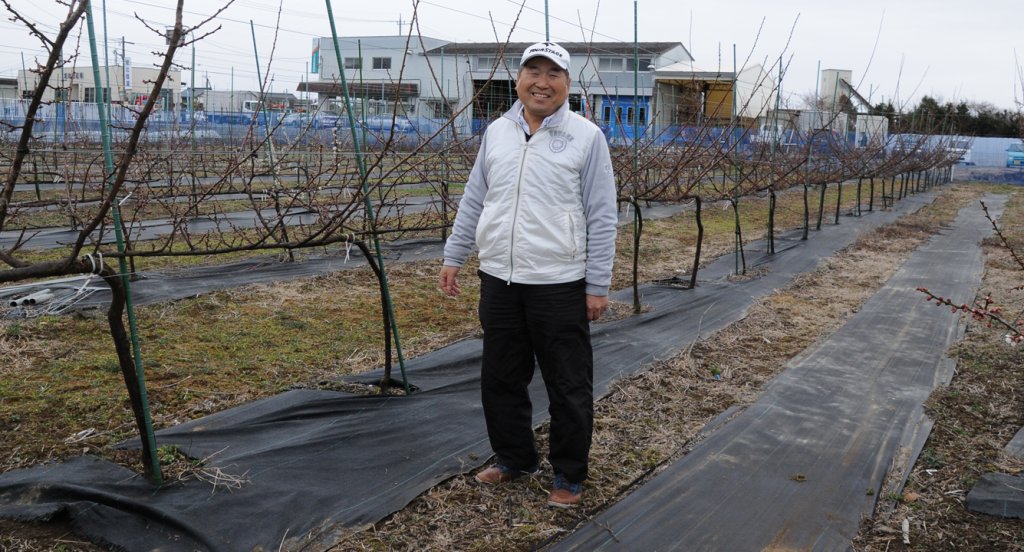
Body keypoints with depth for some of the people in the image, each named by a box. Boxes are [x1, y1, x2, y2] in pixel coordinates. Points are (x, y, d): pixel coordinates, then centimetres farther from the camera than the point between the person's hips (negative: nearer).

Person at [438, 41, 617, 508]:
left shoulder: (586, 137, -6)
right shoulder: (496, 132, 8)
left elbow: (601, 219, -6)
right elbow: (473, 202, 14)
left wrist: (598, 286, -8)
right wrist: (453, 258, 11)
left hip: (559, 285, -5)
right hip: (498, 281, 5)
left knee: (568, 388, 6)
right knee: (500, 380, 16)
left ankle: (569, 476, 24)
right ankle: (513, 458, 36)